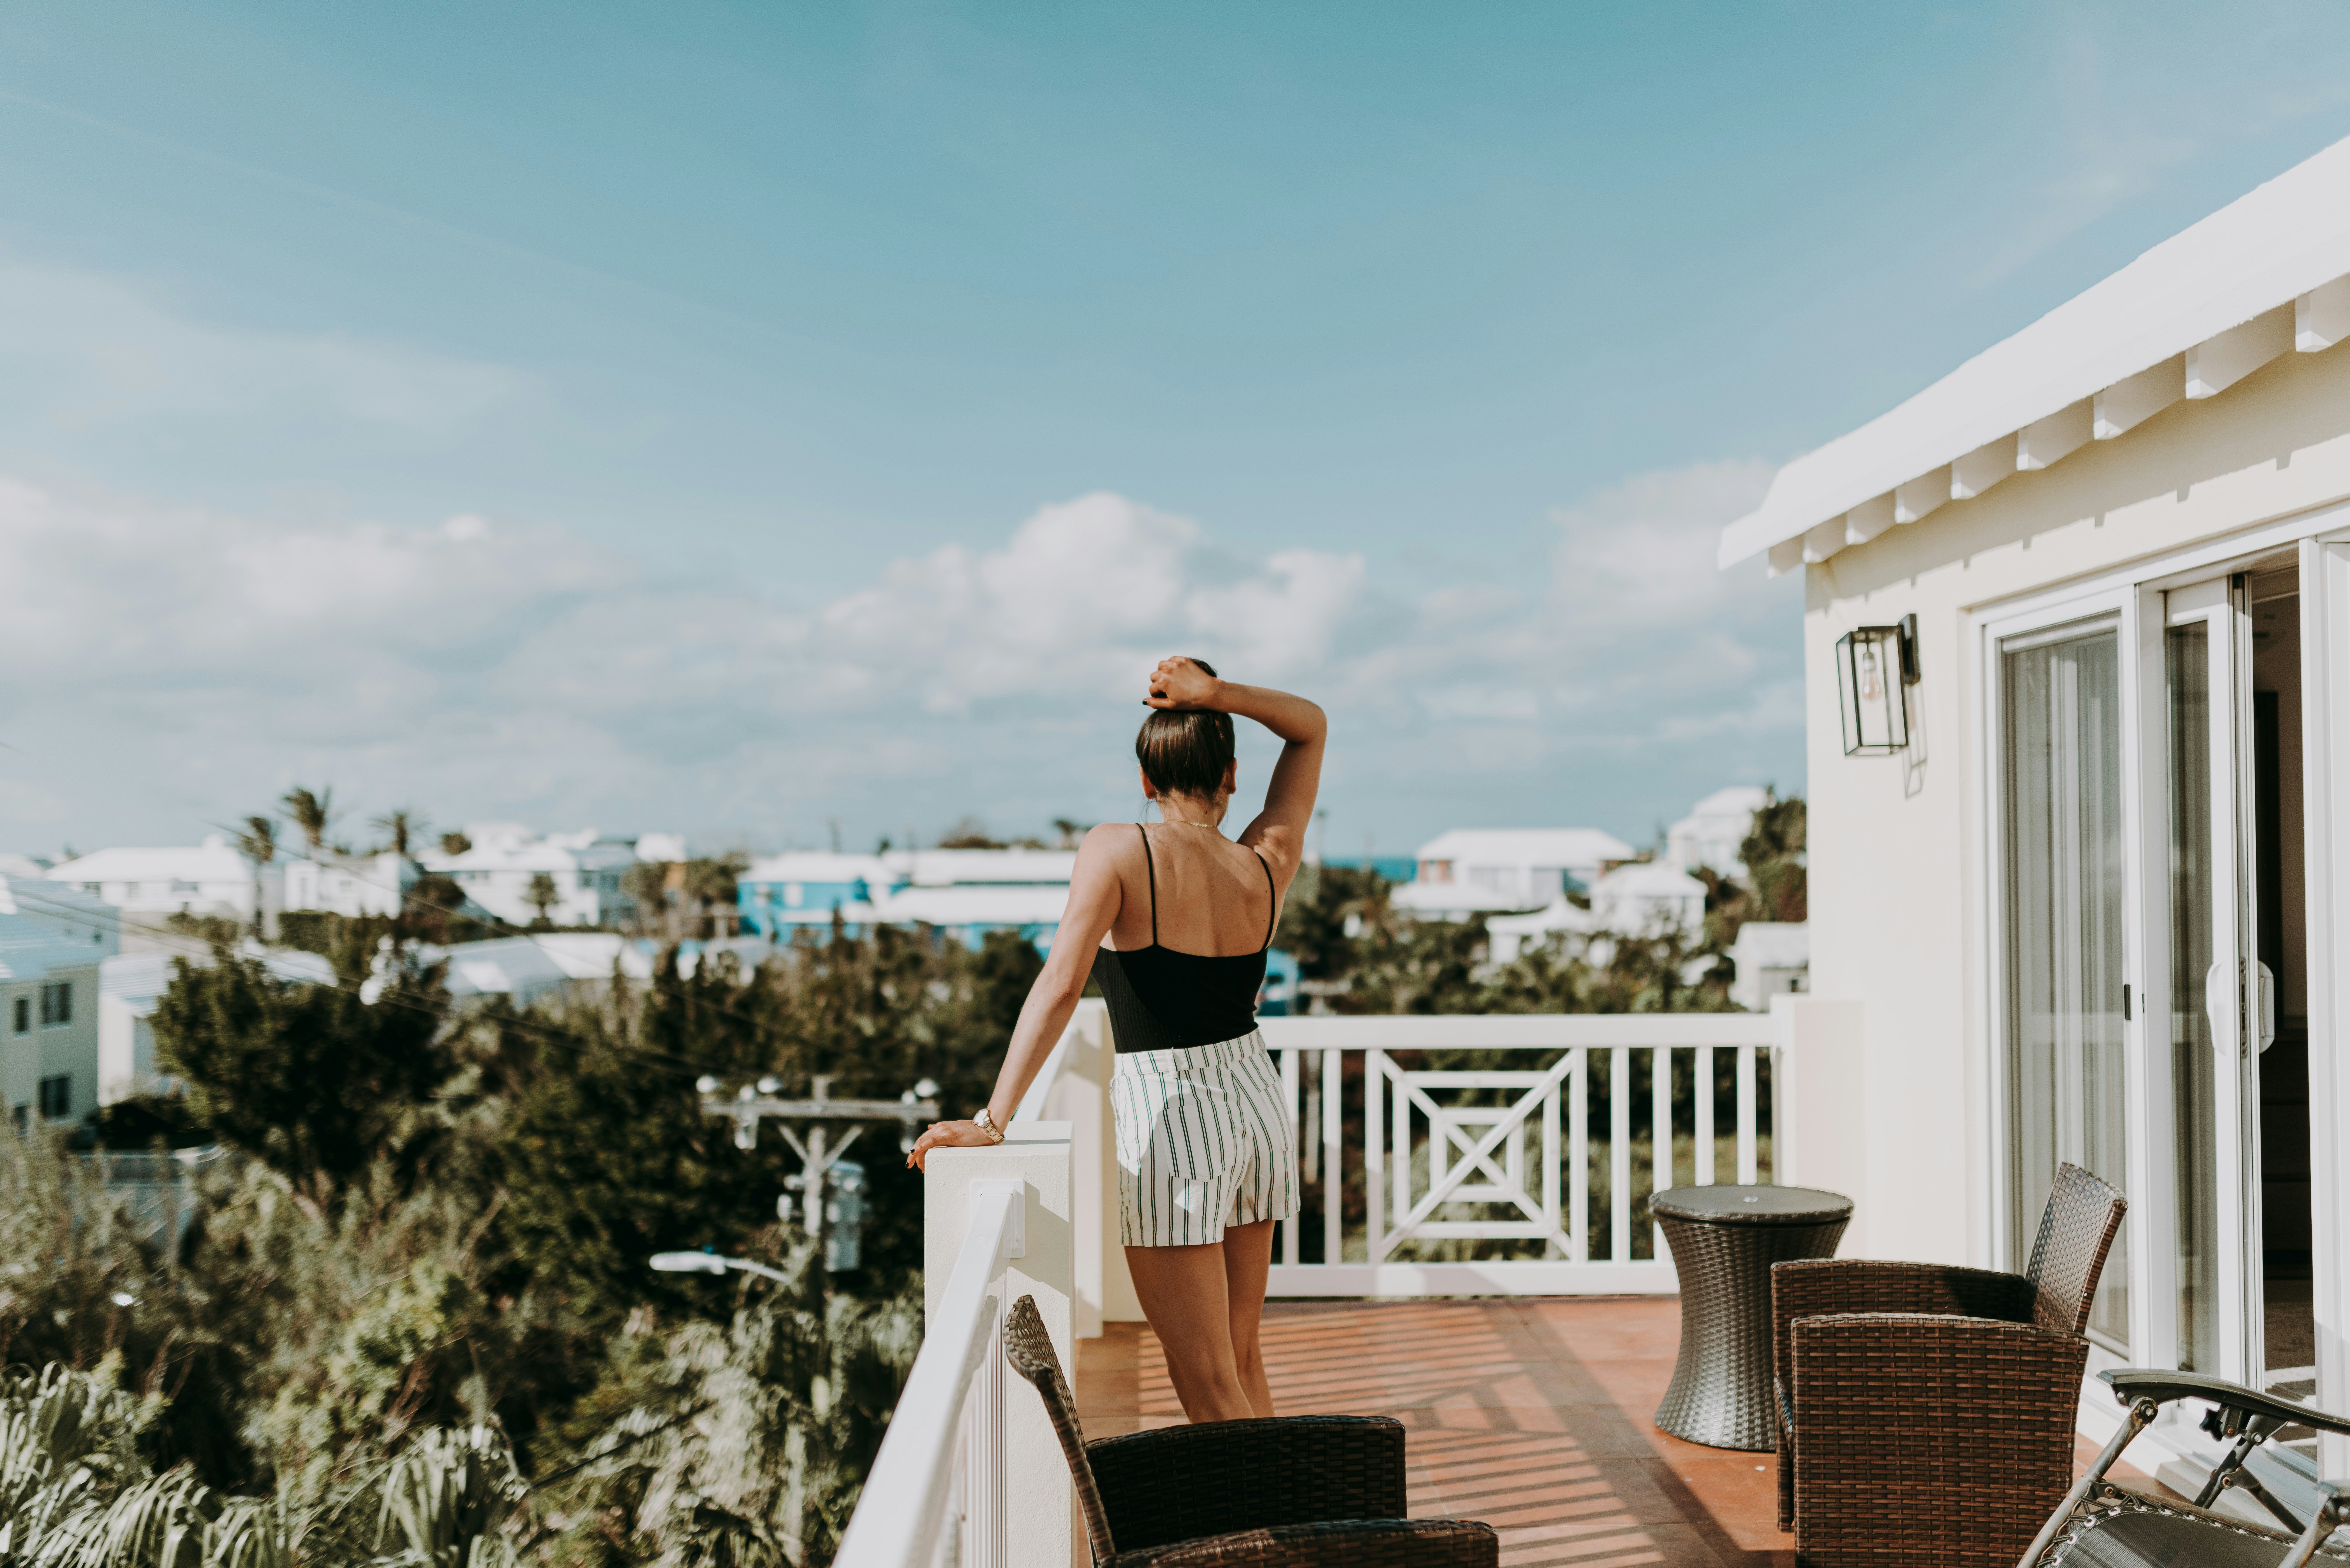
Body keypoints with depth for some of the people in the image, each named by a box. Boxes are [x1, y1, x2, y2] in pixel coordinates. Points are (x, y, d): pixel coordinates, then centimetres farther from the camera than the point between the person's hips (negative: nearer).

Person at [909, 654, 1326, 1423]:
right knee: (1240, 1358, 20)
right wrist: (1218, 694, -2)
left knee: (1205, 1383, 2)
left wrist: (991, 1121, -23)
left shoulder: (1119, 849, -14)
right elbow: (1310, 725, 13)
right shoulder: (1266, 863, -1)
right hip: (1258, 1106, 6)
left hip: (1169, 1122, -6)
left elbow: (1060, 986, -23)